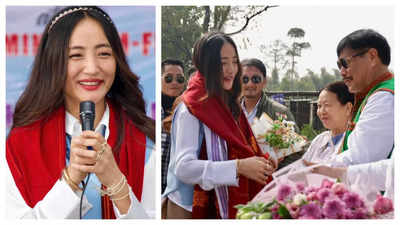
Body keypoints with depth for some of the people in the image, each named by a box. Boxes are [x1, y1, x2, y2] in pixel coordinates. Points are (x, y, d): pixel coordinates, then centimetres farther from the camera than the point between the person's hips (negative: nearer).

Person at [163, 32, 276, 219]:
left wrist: (259, 164, -3)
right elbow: (184, 167, -24)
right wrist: (238, 167, -31)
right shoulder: (191, 108, -16)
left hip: (224, 206, 7)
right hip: (191, 210, -7)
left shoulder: (229, 105, 9)